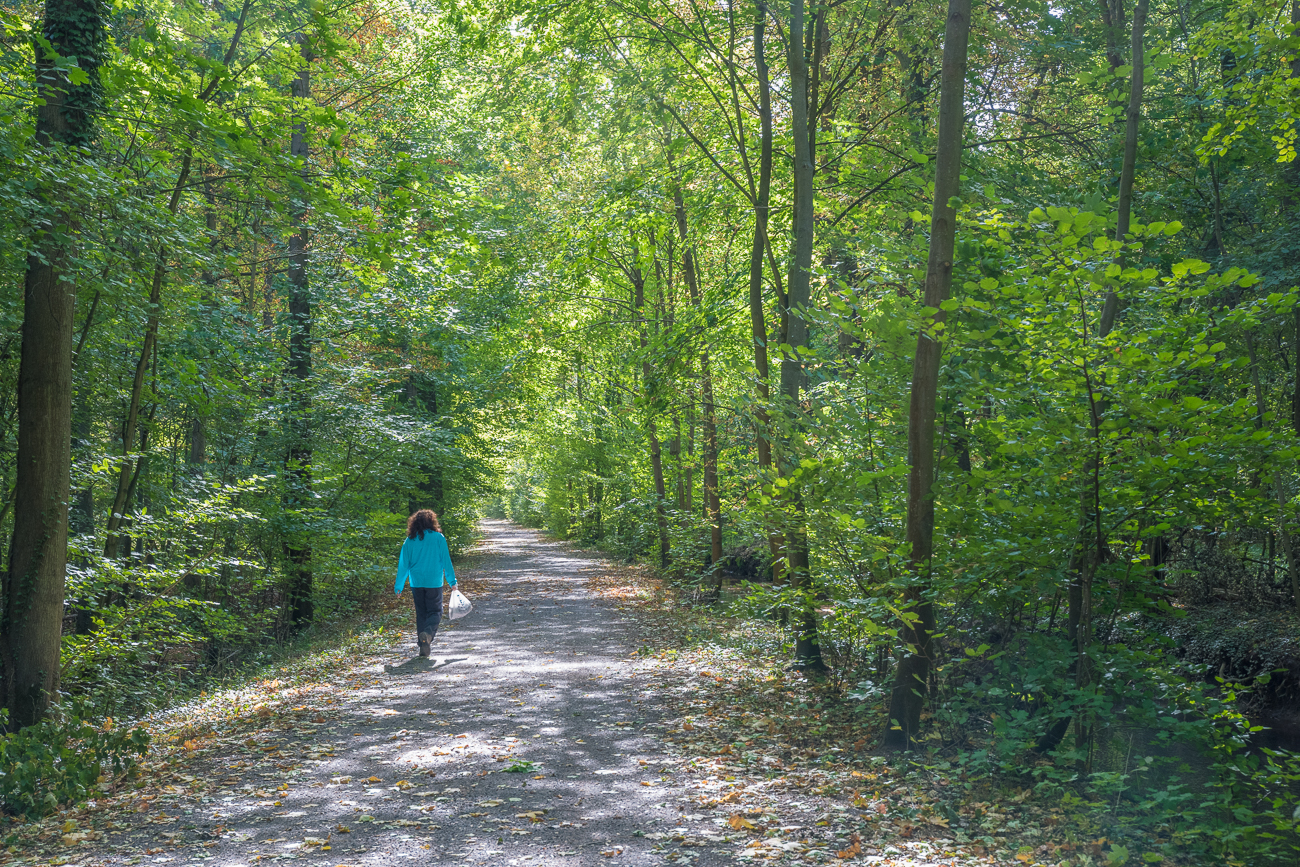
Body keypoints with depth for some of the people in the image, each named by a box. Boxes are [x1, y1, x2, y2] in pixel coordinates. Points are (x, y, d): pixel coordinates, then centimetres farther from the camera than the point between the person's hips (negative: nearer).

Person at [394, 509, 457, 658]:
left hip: (416, 583, 2)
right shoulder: (439, 538, -3)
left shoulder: (409, 541, 3)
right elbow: (446, 561, -1)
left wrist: (399, 586, 11)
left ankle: (424, 647, 9)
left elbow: (403, 565, 5)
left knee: (421, 613, 12)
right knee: (435, 612, 5)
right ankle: (428, 633, -24)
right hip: (434, 582, -2)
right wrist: (452, 581, 8)